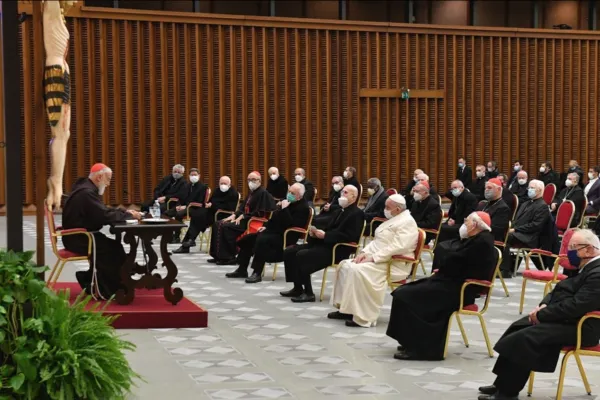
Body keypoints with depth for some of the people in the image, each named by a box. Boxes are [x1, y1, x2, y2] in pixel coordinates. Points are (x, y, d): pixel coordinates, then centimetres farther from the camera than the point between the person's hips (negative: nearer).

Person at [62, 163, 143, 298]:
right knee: (113, 249, -15)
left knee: (114, 247, 0)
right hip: (77, 238, -10)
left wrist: (125, 212, 3)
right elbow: (105, 216, -26)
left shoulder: (88, 189, 13)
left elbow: (104, 210, 17)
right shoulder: (87, 192, -21)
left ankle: (90, 280, 6)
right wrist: (128, 215, -15)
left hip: (81, 235, 10)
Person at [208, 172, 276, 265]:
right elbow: (242, 207, 20)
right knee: (219, 224, -2)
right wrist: (234, 215, 1)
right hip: (244, 218, 10)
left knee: (226, 227, -25)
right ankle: (218, 255, -3)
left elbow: (259, 213, -18)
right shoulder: (252, 192, 18)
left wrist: (242, 216, -18)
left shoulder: (263, 193, -11)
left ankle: (229, 257, -17)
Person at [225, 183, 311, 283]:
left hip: (285, 237, -10)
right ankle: (242, 270, 8)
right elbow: (275, 216, 25)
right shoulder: (288, 201, 14)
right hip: (273, 231, 10)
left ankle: (257, 273, -31)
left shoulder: (303, 208, -14)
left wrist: (284, 209, -25)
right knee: (247, 239, 4)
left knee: (261, 240, -35)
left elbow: (291, 224, -28)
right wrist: (266, 226, 10)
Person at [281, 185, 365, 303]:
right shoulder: (340, 211, 23)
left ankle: (308, 293, -19)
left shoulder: (357, 214, -7)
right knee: (289, 252, -2)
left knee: (302, 255, -27)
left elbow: (349, 236, -20)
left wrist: (325, 235, -21)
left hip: (338, 250, -10)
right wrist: (315, 233, 0)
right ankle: (298, 288, 3)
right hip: (325, 244, 10)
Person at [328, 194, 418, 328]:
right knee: (345, 265, -1)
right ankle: (345, 307, 2)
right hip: (377, 258, 10)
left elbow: (396, 247, -25)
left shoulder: (407, 223, -14)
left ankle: (363, 317, -26)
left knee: (359, 270, -31)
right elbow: (376, 241, 21)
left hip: (393, 264, -10)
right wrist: (364, 252, 3)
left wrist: (372, 258, -23)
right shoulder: (392, 220, 18)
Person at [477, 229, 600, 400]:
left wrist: (542, 314, -18)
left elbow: (575, 307, -27)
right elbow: (560, 291, 18)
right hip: (564, 318, 11)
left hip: (578, 327, -11)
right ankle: (503, 384, 10)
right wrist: (544, 305, -2)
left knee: (523, 338, -20)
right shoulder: (586, 267, 12)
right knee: (517, 328, 6)